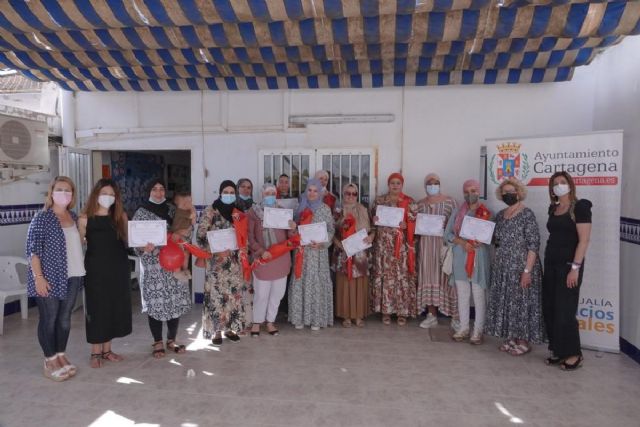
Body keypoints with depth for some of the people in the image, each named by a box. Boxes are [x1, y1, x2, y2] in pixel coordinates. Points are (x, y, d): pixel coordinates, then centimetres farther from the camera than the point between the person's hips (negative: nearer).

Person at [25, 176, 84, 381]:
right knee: (49, 319, 3)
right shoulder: (42, 218, -7)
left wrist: (79, 271, 13)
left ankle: (61, 356, 25)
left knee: (65, 318, 12)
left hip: (72, 277, 6)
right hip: (49, 278, -6)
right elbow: (32, 249, -10)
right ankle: (50, 362, 14)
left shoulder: (74, 217, 10)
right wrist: (38, 276, -17)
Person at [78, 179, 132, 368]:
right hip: (96, 270, -3)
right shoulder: (85, 219, -5)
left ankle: (107, 350, 25)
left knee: (115, 308, 10)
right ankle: (95, 352, 18)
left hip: (118, 269, 4)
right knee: (97, 309, 4)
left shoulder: (121, 216, 4)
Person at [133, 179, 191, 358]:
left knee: (176, 301, 4)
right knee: (156, 302, -1)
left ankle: (171, 341, 19)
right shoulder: (141, 212, 0)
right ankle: (158, 343, 15)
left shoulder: (172, 209, 12)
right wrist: (144, 248, -23)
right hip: (153, 265, -3)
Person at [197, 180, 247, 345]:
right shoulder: (210, 211, -5)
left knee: (234, 293, 7)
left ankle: (230, 328, 20)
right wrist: (216, 250, -16)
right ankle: (216, 330, 10)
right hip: (216, 260, -4)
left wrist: (242, 251, -1)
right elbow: (200, 235, -9)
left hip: (234, 260, 5)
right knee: (216, 294, -2)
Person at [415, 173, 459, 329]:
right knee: (429, 278, 4)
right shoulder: (420, 204, 10)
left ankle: (455, 316, 7)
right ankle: (432, 316, 13)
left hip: (445, 243, -3)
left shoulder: (449, 201, -1)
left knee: (446, 277, -4)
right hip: (426, 244, 4)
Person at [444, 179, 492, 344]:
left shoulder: (487, 213, 2)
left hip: (480, 257, -2)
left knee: (479, 294, -1)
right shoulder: (457, 212, 8)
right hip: (461, 257, 3)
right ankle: (463, 328, 17)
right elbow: (447, 233, 5)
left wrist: (481, 242, -19)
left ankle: (478, 330, 8)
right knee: (462, 294, 7)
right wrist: (462, 242, -12)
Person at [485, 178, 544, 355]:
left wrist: (527, 270, -20)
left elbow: (533, 244, -15)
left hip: (521, 267, -7)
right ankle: (512, 338, 24)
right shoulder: (500, 215, 10)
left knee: (522, 302, 1)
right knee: (506, 302, 11)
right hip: (502, 268, 7)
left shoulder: (527, 214, -11)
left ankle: (524, 342, 14)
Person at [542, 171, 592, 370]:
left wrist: (575, 267, -18)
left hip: (569, 264, -7)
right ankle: (559, 351, 19)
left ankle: (573, 354, 12)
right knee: (549, 310, 7)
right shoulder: (553, 209, 12)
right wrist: (547, 262, 10)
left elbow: (584, 240, -14)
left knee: (565, 311, -3)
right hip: (551, 264, 7)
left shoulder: (580, 207, -8)